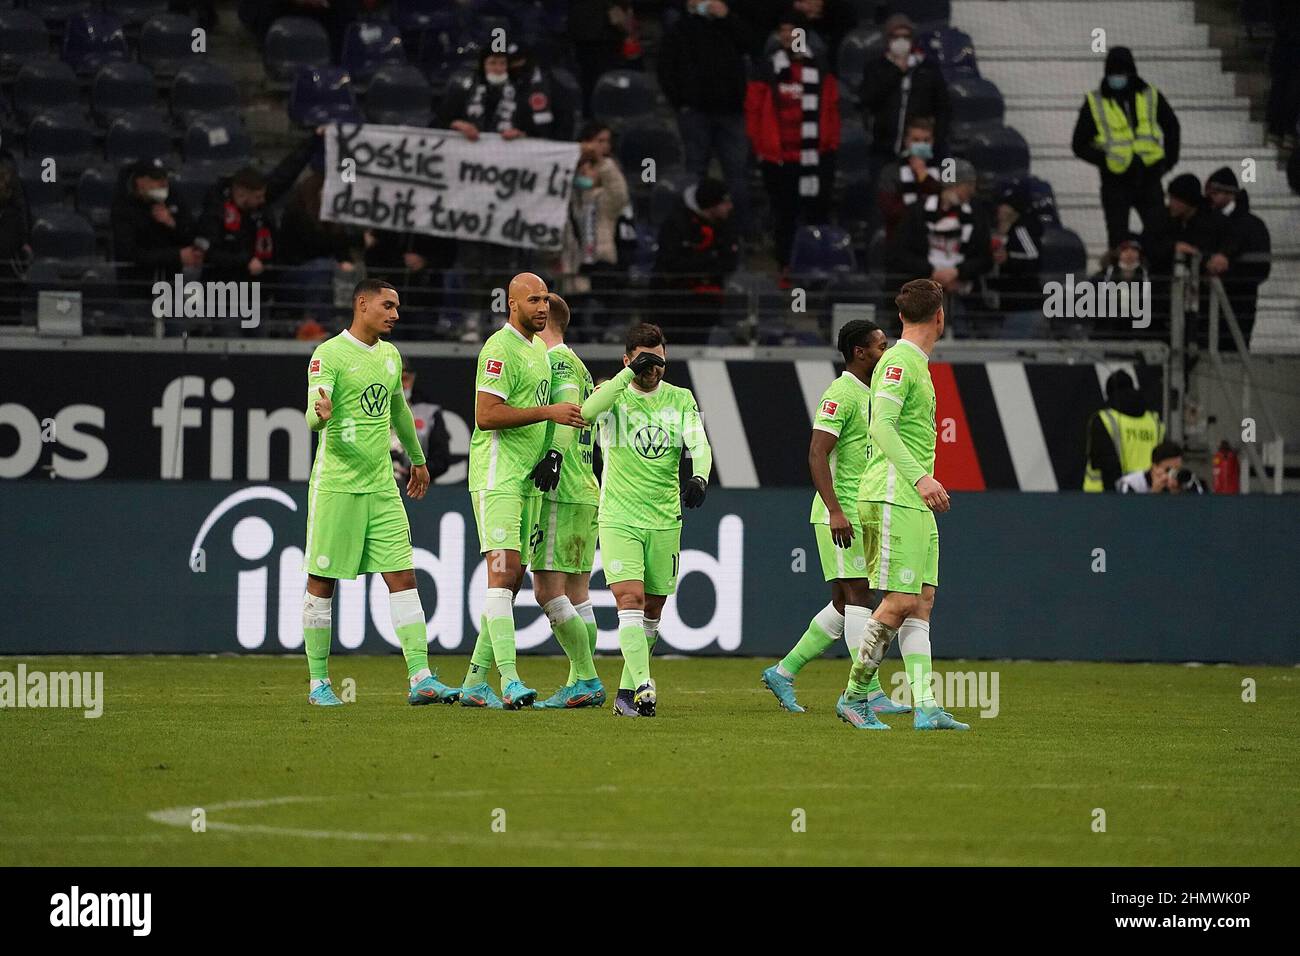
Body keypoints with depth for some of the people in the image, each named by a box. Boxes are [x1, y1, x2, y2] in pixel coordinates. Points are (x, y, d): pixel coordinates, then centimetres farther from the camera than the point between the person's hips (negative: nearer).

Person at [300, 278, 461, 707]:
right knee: (322, 583, 1)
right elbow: (313, 416, -17)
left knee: (403, 579, -3)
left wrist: (417, 458, 40)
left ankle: (420, 679, -6)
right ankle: (318, 682, 10)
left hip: (382, 487, 6)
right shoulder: (329, 355, -8)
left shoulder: (390, 355, 14)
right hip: (336, 486, -6)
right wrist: (320, 413, -41)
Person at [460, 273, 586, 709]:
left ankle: (475, 682, 14)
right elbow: (486, 415, -21)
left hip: (527, 478, 10)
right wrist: (549, 411, -20)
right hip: (496, 476, -10)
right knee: (504, 571, -17)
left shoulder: (538, 350, 18)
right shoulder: (501, 349, -12)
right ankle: (509, 681, -25)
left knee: (512, 578, 9)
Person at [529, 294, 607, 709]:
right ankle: (582, 683, 10)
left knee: (548, 590, -12)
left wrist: (555, 453, -35)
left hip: (561, 494, -10)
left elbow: (568, 406, -23)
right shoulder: (577, 365, 22)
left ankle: (586, 682, -15)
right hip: (586, 491, 10)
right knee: (575, 595, 10)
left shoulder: (556, 359, -7)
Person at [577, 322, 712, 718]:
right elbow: (587, 411, -24)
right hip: (618, 518, -3)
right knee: (630, 601, -17)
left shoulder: (680, 399, 6)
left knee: (651, 611, 9)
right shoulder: (613, 393, -1)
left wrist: (699, 477, -28)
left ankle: (626, 691, 22)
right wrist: (629, 374, -28)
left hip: (665, 520, 3)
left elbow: (699, 444, -7)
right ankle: (643, 687, -25)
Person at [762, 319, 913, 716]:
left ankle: (783, 672, 18)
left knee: (844, 605, 10)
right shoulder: (840, 394, -12)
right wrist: (835, 510, -28)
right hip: (841, 513, -10)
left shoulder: (870, 396, 18)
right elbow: (817, 454, -20)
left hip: (861, 515, 10)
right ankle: (869, 692, -12)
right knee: (858, 596, -11)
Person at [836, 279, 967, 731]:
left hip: (916, 502, 10)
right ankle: (854, 695, 0)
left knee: (922, 602, 4)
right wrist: (919, 476, -30)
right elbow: (880, 426, -21)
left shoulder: (915, 364, 19)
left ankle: (925, 706, 0)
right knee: (900, 601, -11)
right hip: (893, 498, -10)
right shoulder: (899, 362, -11)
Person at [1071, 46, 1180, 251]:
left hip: (1149, 178, 1)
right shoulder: (1095, 103, -1)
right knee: (1118, 237, 4)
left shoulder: (1151, 97, 4)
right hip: (1116, 181, -1)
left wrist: (1169, 159, 8)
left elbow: (1171, 126, 20)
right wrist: (1104, 159, -14)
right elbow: (1079, 144, 1)